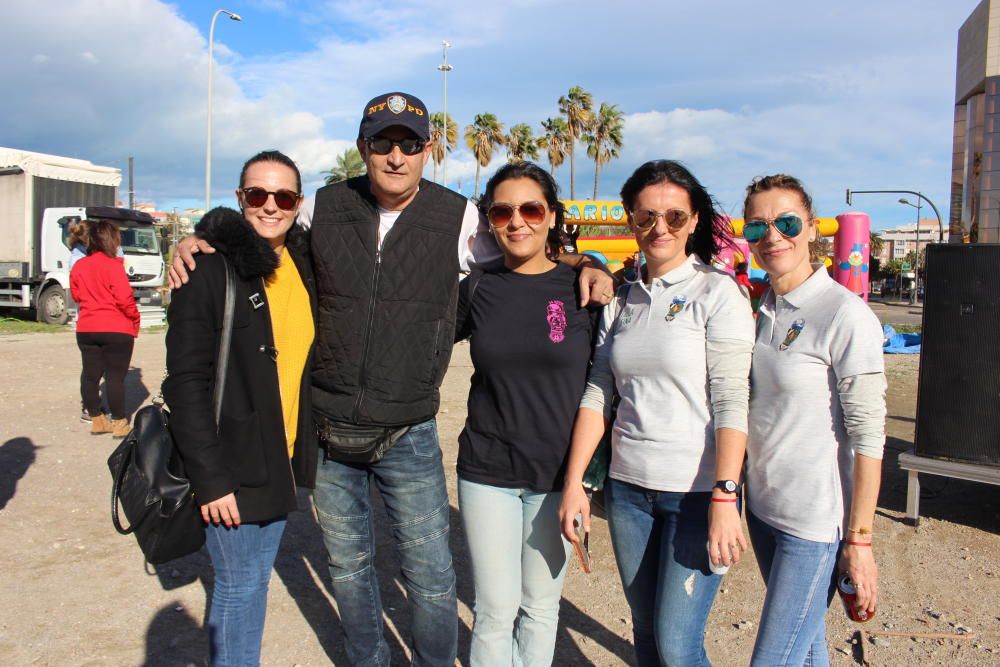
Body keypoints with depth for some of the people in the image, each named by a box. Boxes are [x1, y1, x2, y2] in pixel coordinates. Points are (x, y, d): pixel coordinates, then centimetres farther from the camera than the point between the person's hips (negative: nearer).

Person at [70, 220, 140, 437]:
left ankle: (96, 419, 22)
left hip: (86, 328, 6)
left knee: (90, 374, 12)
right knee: (115, 376, 0)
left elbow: (76, 295, 16)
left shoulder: (78, 266, 6)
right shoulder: (113, 265, -14)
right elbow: (124, 298, -17)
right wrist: (135, 319, -3)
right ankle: (119, 423, 7)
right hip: (116, 329, -6)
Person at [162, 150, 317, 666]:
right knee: (240, 585, 5)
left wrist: (303, 447, 8)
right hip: (233, 464, -6)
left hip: (282, 458, 6)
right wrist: (209, 478, -17)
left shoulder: (302, 264, 5)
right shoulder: (210, 268, -13)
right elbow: (187, 381, -15)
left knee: (258, 575, 18)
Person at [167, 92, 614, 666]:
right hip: (328, 429, 2)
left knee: (431, 574, 7)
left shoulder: (458, 219, -6)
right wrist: (197, 242, -2)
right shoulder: (324, 209, -1)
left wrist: (586, 267, -11)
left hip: (409, 435, -2)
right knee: (349, 564, 19)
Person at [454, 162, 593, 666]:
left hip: (558, 475, 0)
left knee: (540, 607, 14)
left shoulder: (581, 288, -4)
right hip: (487, 472, 1)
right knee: (496, 610, 6)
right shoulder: (477, 289, 1)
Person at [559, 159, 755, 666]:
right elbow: (597, 394, 6)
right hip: (628, 488, 5)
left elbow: (731, 401, -13)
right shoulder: (621, 301, 9)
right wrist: (574, 483, 1)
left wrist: (724, 498, -20)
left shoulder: (717, 291, -6)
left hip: (697, 490, -5)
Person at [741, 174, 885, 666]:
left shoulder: (846, 316, -15)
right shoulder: (757, 308, 5)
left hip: (816, 517, -6)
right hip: (762, 503, 6)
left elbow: (868, 436, -15)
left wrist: (859, 539, -14)